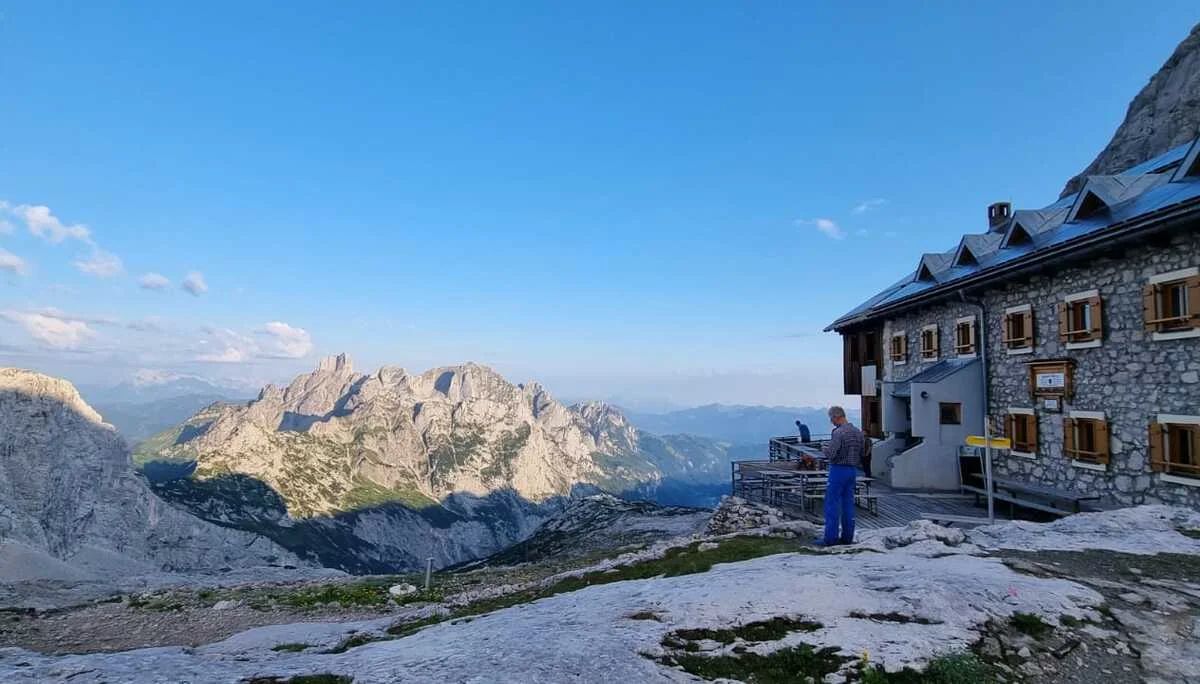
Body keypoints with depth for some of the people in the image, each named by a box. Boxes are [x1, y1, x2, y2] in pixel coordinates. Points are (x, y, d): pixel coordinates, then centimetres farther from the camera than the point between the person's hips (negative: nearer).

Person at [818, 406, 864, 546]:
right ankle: (847, 536, 15)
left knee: (832, 503, -3)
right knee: (848, 503, 11)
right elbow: (862, 455, 13)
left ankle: (831, 538, -2)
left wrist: (824, 448, -2)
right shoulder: (858, 432, 9)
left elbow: (830, 454, -22)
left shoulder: (838, 432, -17)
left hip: (838, 470, -8)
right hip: (852, 470, 8)